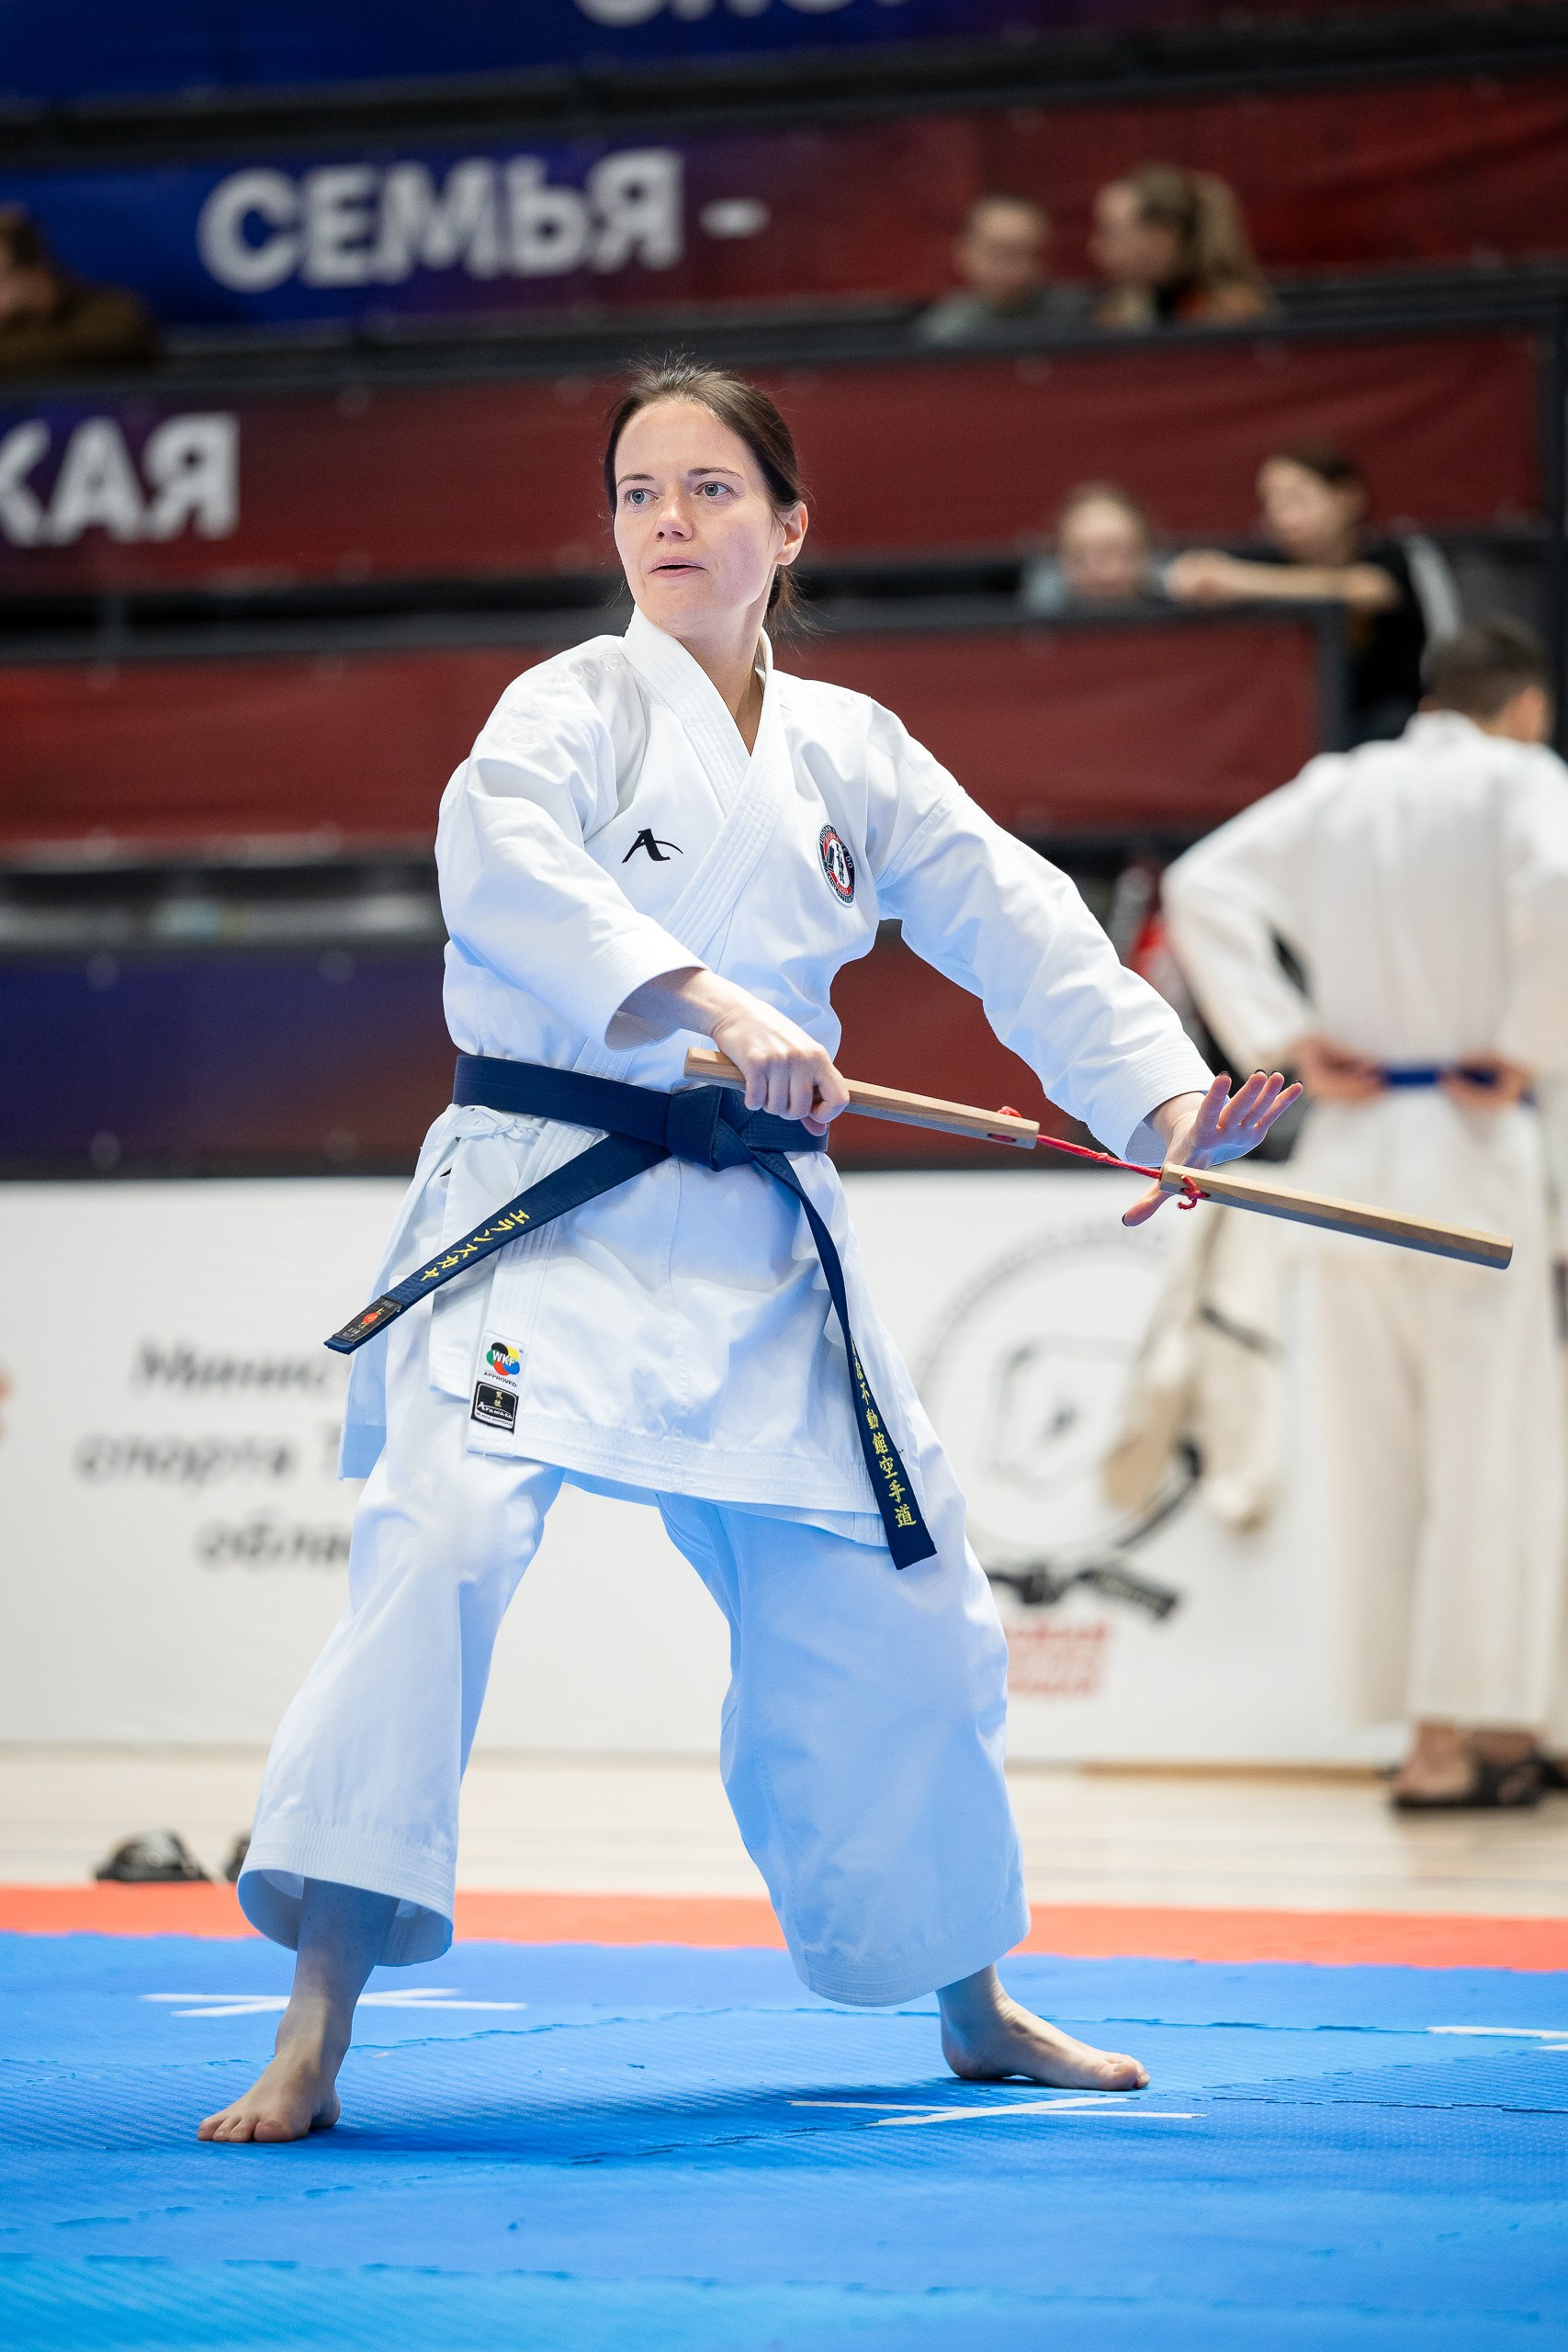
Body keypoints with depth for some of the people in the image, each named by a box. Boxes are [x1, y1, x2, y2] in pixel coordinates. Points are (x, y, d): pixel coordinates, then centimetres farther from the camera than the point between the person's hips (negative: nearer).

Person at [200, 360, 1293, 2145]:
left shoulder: (851, 753, 10)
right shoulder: (576, 704, -5)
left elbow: (1019, 928, 13)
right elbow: (505, 863, -26)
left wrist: (1163, 1092, 0)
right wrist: (712, 1005, -38)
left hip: (756, 1230, 5)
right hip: (546, 1203, -5)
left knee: (890, 1608, 11)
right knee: (444, 1537, -26)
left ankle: (972, 2009, 34)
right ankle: (314, 2032, -22)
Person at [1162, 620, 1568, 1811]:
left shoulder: (1334, 790, 11)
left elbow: (1203, 886, 1)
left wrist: (1290, 1039, 2)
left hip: (1349, 1139, 5)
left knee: (1378, 1449, 10)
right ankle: (1454, 1734, -1)